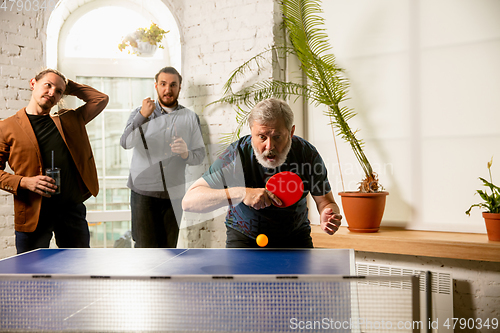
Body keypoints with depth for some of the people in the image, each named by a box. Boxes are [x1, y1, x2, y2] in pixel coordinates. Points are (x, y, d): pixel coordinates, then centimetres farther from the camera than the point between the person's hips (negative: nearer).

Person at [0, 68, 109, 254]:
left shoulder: (69, 121, 13)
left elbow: (101, 99, 18)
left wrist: (68, 86, 16)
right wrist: (24, 182, -13)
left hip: (73, 210, 3)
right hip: (34, 214, -3)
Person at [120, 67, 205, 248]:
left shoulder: (191, 118, 9)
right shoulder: (140, 113, 4)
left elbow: (200, 155, 6)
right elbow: (126, 143, -14)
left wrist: (186, 153, -17)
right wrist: (142, 116, -29)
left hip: (173, 194, 2)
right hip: (143, 192, -2)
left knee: (168, 248, 6)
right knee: (145, 248, -7)